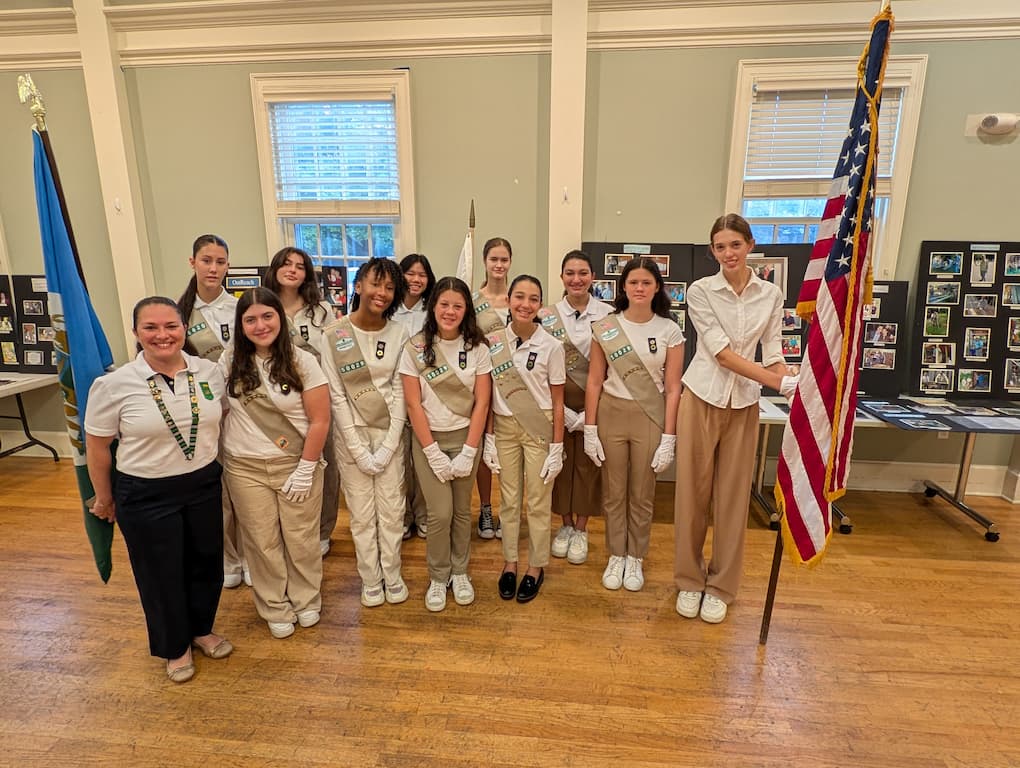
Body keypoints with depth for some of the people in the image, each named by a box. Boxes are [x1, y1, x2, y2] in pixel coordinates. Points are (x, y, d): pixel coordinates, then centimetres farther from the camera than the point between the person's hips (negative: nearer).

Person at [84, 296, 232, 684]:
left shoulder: (209, 371, -6)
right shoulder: (114, 385, -16)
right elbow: (97, 446, -5)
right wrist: (105, 498, 4)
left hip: (204, 486, 3)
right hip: (145, 495, -3)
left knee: (206, 563, 18)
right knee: (161, 574, 14)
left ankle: (201, 629, 45)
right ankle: (174, 648, 39)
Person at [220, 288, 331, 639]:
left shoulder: (303, 361, -9)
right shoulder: (230, 362, -1)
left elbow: (319, 420, -9)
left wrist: (306, 469, -11)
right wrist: (221, 459, 3)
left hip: (296, 464, -2)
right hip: (245, 468, 2)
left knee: (301, 539, 10)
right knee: (263, 542, 12)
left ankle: (306, 600, 33)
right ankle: (275, 609, 32)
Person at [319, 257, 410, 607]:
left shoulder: (399, 334, -3)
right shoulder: (333, 335, -9)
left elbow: (399, 391, -3)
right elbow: (337, 397, -8)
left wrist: (388, 445, -9)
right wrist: (360, 450, -11)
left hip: (391, 435, 1)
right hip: (352, 435, -1)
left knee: (392, 512, 10)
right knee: (362, 515, 10)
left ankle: (392, 575, 32)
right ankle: (371, 581, 30)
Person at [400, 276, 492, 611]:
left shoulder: (477, 347, -3)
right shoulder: (416, 347, -6)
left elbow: (482, 402, -4)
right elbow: (413, 404, -7)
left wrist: (468, 452, -9)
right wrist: (433, 452, -11)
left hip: (465, 436, 1)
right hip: (428, 438, -1)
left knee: (462, 510, 9)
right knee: (440, 513, -4)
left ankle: (460, 572, 31)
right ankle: (438, 577, 20)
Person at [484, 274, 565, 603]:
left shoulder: (551, 347, -9)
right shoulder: (493, 342, -3)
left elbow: (557, 402, -5)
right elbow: (488, 395, 3)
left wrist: (557, 447, -7)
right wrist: (488, 438, 1)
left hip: (539, 429, -2)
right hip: (504, 428, 2)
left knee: (538, 502, 9)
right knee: (509, 500, 14)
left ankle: (536, 567, 27)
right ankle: (510, 563, 30)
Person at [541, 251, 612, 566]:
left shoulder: (607, 314, -2)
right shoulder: (548, 315, -1)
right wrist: (566, 413, -9)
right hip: (558, 401, 1)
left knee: (587, 463, 6)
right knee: (561, 461, 8)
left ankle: (581, 530, 24)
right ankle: (565, 525, 28)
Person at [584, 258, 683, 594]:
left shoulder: (669, 331, -3)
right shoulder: (605, 327, -1)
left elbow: (672, 388, -3)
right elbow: (594, 382, 0)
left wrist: (669, 438, -7)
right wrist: (589, 430, -3)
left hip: (650, 418, 0)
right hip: (611, 414, 1)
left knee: (642, 494, 11)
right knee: (613, 492, 11)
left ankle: (635, 559, 31)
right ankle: (616, 556, 30)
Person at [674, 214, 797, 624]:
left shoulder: (771, 295, 4)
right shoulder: (701, 290, -6)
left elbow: (773, 353, 6)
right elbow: (722, 353, -14)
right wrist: (778, 383, -22)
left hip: (743, 404, 3)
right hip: (702, 398, -2)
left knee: (733, 496, 8)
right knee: (693, 492, 5)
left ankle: (720, 586, 24)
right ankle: (689, 580, 23)